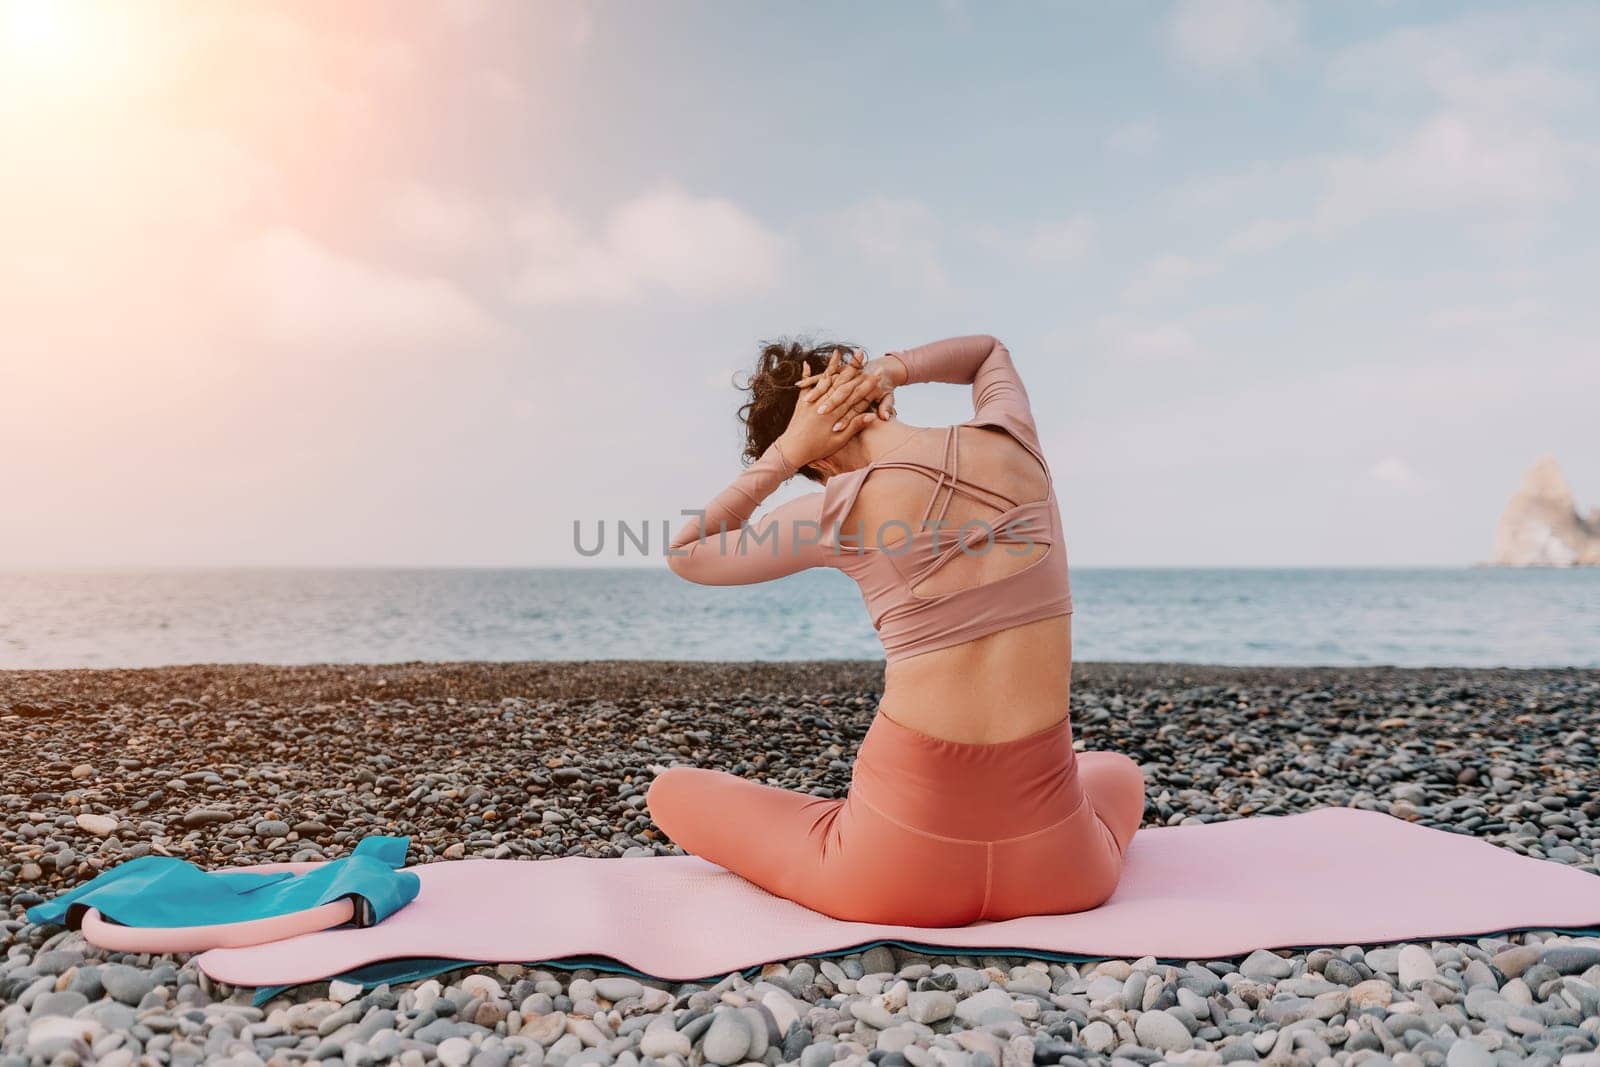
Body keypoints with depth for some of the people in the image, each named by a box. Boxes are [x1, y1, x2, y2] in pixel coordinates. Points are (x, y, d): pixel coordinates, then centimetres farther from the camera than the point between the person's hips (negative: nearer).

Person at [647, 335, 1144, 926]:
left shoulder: (844, 507, -8)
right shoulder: (1011, 442, 3)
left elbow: (686, 554, 10)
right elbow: (988, 350, 29)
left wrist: (783, 452, 5)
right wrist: (892, 368, 11)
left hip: (905, 873, -3)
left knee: (670, 789, 19)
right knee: (1119, 773, 43)